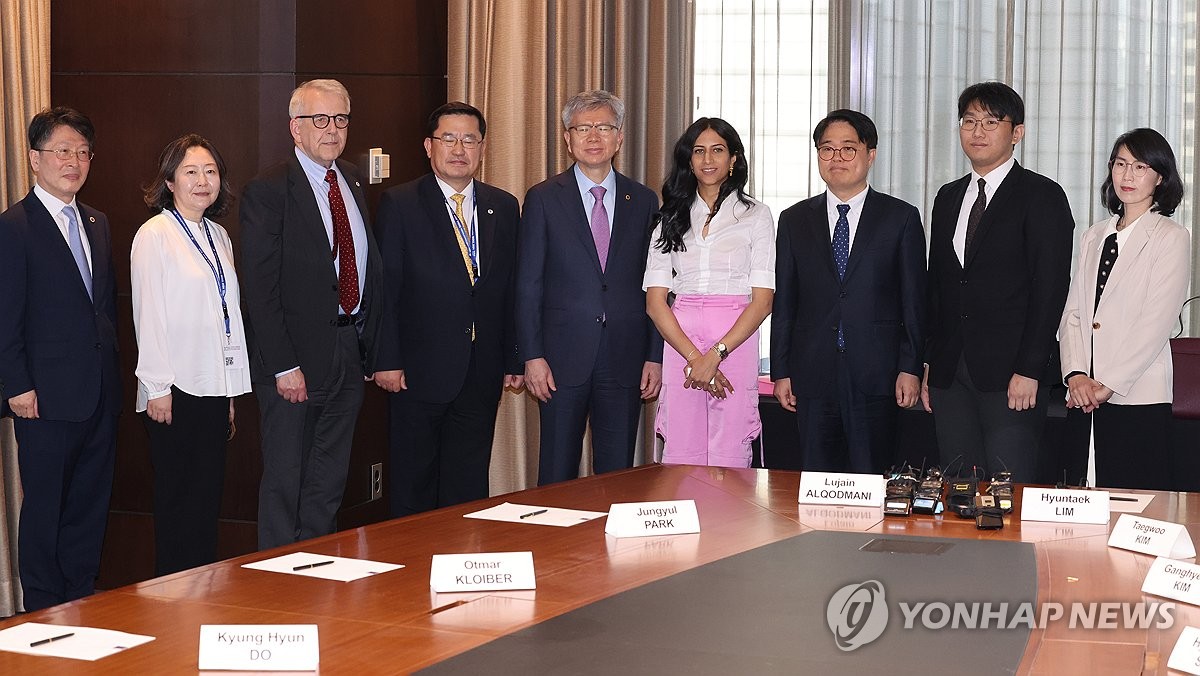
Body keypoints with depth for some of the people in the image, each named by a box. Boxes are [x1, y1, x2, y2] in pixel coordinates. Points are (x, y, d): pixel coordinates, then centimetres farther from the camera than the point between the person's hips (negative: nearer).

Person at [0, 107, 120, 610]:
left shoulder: (97, 224, 14)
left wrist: (112, 368, 12)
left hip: (100, 393, 7)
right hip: (48, 396, -7)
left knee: (91, 503, 13)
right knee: (45, 507, 3)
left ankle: (84, 600, 23)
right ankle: (44, 608, 13)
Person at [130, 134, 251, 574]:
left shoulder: (218, 236, 15)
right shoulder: (155, 235, -6)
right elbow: (147, 314, -10)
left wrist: (231, 392, 14)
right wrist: (156, 387, -14)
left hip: (214, 387, 6)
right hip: (175, 389, -6)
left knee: (208, 496, 8)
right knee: (176, 500, 0)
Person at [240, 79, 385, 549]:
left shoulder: (352, 181, 12)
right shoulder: (267, 192, -10)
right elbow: (260, 289, -13)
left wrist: (372, 344, 5)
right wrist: (282, 366, -18)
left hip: (350, 349, 7)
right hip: (297, 355, -6)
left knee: (329, 483, 14)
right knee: (284, 482, 3)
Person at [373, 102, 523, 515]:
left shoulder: (504, 207, 10)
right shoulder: (399, 204, -2)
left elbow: (512, 290, 11)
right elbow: (383, 287, -6)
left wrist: (514, 360, 7)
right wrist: (386, 360, -11)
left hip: (482, 374, 4)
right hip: (419, 372, -3)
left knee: (469, 487, 9)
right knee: (413, 486, 6)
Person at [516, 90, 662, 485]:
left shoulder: (643, 201, 9)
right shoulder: (543, 199, 3)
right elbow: (528, 284, 0)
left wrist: (655, 356, 2)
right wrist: (532, 356, -7)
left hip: (625, 361, 2)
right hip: (563, 360, -2)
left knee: (617, 475, 7)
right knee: (557, 476, 4)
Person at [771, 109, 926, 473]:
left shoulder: (901, 218, 5)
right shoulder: (794, 221, 11)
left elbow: (913, 300, 3)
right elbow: (784, 303, 10)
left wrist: (910, 368, -4)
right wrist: (781, 372, 4)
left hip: (876, 375, -2)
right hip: (813, 374, 2)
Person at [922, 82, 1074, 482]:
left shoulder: (1042, 196, -2)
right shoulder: (948, 198, 17)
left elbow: (1050, 287, -9)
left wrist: (1029, 370, -16)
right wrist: (930, 364, 11)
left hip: (1011, 374, -6)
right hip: (950, 373, 6)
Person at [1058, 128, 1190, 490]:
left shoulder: (1171, 237, -1)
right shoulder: (1094, 236, 17)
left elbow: (1156, 322, -8)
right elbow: (1073, 311, 11)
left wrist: (1109, 385, -12)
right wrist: (1075, 375, -5)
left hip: (1138, 398, -5)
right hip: (1082, 398, 5)